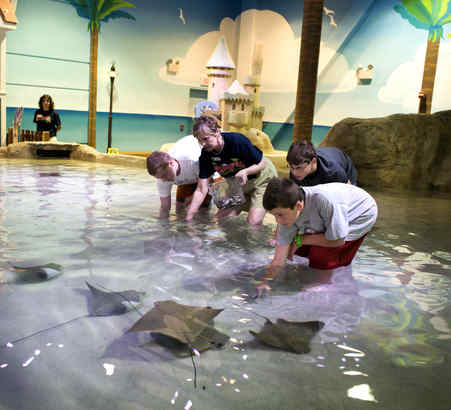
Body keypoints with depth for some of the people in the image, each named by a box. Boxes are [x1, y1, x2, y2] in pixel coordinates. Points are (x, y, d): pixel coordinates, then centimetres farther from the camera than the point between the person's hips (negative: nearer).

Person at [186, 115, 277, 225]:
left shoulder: (237, 140, -30)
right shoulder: (205, 154, -16)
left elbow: (262, 164, -19)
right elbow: (201, 190, -15)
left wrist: (245, 172, -39)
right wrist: (188, 217, -21)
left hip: (262, 180, -6)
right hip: (238, 187, 6)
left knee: (253, 223, -17)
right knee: (221, 219, 1)